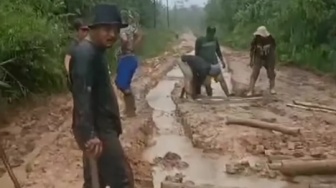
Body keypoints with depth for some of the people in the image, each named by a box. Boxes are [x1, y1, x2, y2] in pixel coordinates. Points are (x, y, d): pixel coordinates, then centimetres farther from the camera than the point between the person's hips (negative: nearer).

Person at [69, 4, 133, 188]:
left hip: (102, 126, 10)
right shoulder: (84, 53, -20)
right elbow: (82, 96, -29)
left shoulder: (96, 51, 12)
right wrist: (89, 135, -34)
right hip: (96, 129, -10)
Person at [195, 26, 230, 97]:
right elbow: (197, 53, -6)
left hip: (215, 64, 4)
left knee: (221, 80, 4)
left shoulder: (215, 40, 4)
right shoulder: (200, 40, -9)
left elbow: (218, 51, 16)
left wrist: (222, 61, 14)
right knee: (207, 84, -4)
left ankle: (228, 95, 10)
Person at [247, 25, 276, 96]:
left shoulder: (270, 39, -17)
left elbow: (273, 48, 0)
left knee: (271, 74, 8)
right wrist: (251, 60, -6)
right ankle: (251, 90, -8)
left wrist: (273, 59, 5)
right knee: (254, 74, -8)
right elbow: (252, 50, -8)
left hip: (269, 58, 1)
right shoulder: (256, 39, -19)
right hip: (258, 58, -1)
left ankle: (272, 88, 26)